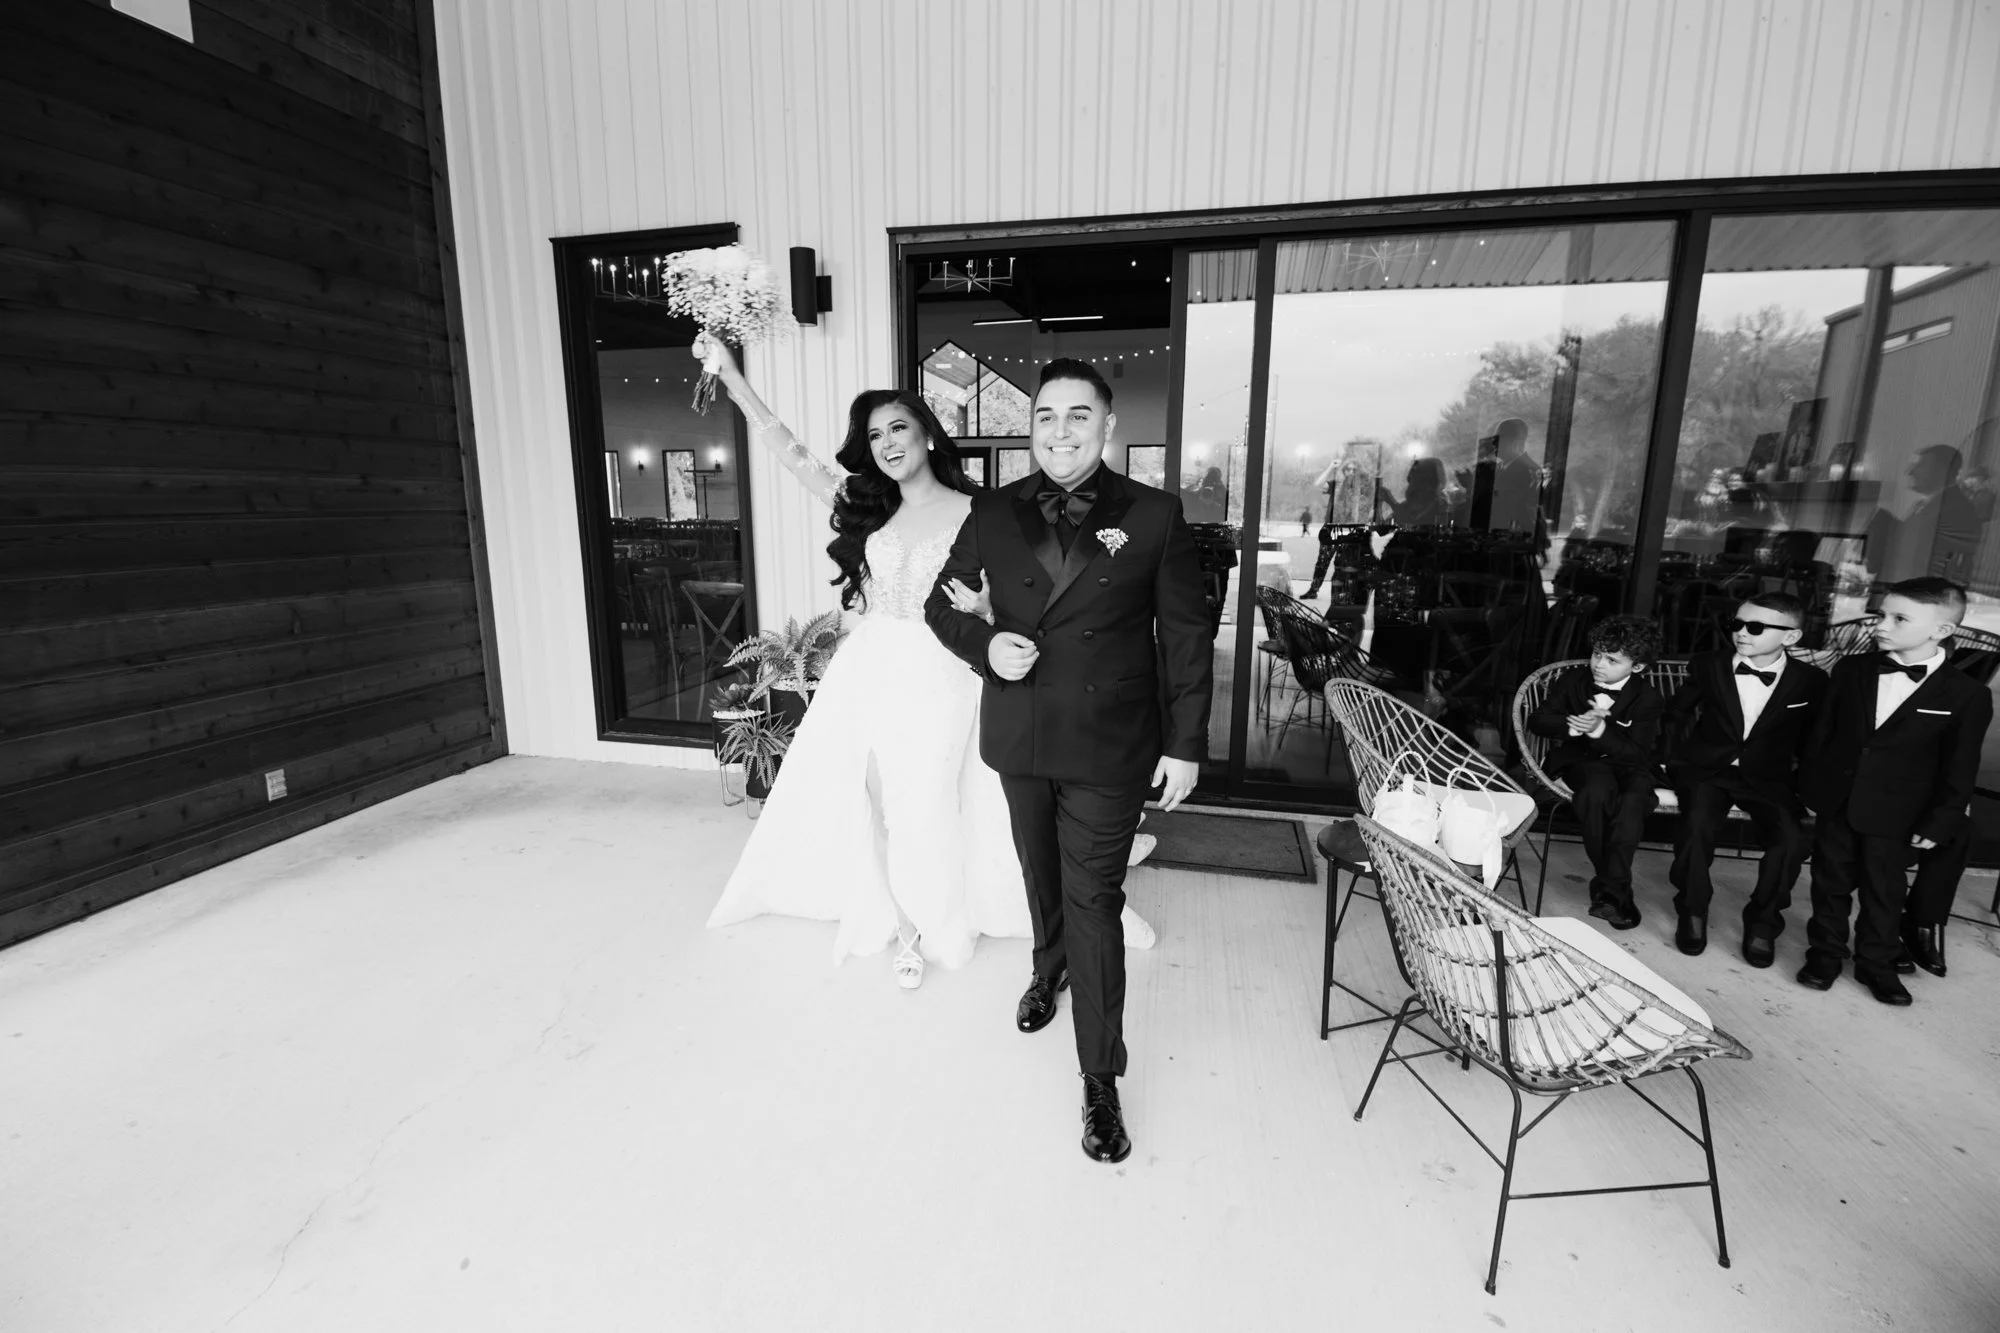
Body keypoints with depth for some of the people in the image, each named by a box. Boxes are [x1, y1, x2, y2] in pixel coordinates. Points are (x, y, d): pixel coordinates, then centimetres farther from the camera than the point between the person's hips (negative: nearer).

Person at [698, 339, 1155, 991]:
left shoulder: (973, 514, -5)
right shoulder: (865, 506, 5)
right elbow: (791, 453, 1)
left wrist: (973, 607, -22)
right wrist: (730, 374, -3)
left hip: (937, 679, -4)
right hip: (869, 670, 4)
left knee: (923, 807, 6)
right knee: (872, 799, 12)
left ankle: (928, 924, 33)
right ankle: (896, 912, 37)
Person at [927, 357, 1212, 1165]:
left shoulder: (1153, 517, -7)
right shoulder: (993, 514, -1)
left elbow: (1186, 637, -4)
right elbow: (942, 602, 8)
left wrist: (1185, 744, -5)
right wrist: (983, 645, -13)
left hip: (1110, 744, -3)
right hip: (1019, 735, 4)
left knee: (1093, 901, 1)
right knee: (1041, 874, 23)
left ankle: (1101, 1080, 18)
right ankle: (1048, 969, 54)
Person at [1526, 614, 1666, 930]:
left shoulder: (1648, 698, -5)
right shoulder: (1572, 681, 1)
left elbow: (1636, 753, -12)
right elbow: (1537, 720, -3)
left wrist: (1601, 731, -30)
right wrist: (1572, 726, -24)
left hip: (1628, 764, 0)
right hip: (1584, 760, 0)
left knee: (1632, 802, -35)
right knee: (1598, 791, -35)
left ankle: (1609, 890, -24)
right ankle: (1618, 891, -22)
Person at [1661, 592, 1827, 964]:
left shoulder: (1810, 680, -1)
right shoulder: (1708, 665, -1)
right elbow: (1677, 712, 13)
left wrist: (1800, 775, 4)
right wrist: (1677, 756, 8)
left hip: (1768, 777, 1)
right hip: (1705, 768, -1)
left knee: (1792, 839, -27)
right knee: (1698, 825, -30)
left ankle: (1763, 920, -1)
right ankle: (1692, 912, -7)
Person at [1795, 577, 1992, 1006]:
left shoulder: (1968, 695, -8)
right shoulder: (1850, 670, -2)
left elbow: (1959, 769, -4)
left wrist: (1939, 823, -6)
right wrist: (1808, 789, 4)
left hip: (1894, 814, -2)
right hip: (1834, 801, 2)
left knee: (1884, 891, 11)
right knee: (1831, 883, 12)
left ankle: (1876, 963, 29)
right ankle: (1825, 954, 26)